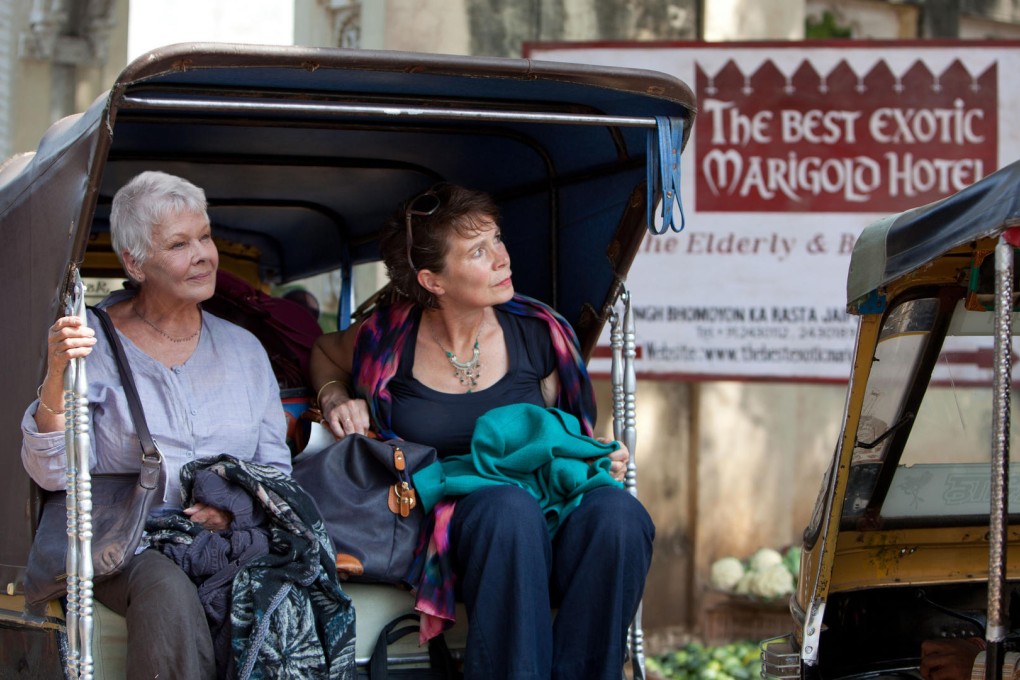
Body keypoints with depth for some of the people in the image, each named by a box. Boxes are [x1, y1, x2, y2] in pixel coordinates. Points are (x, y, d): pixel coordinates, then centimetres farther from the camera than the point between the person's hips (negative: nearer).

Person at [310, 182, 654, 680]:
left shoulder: (536, 332, 6)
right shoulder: (391, 337, 3)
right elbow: (323, 353, 28)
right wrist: (336, 398, 6)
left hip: (548, 514, 2)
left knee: (617, 513, -34)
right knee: (510, 507, -40)